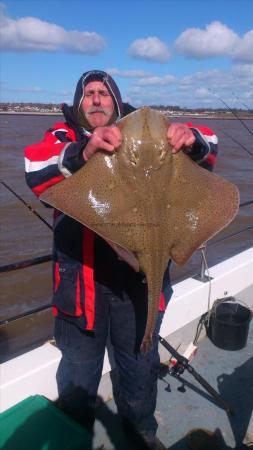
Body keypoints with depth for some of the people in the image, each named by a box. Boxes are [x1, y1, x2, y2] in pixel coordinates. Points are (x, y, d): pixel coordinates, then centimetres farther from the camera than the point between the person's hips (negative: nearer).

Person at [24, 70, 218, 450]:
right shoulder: (64, 137, -2)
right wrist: (83, 153, -41)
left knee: (142, 362, 23)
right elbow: (35, 171, -22)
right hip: (83, 275, -1)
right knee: (79, 371, 18)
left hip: (139, 276, 2)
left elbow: (208, 148, -2)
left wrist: (192, 140, -26)